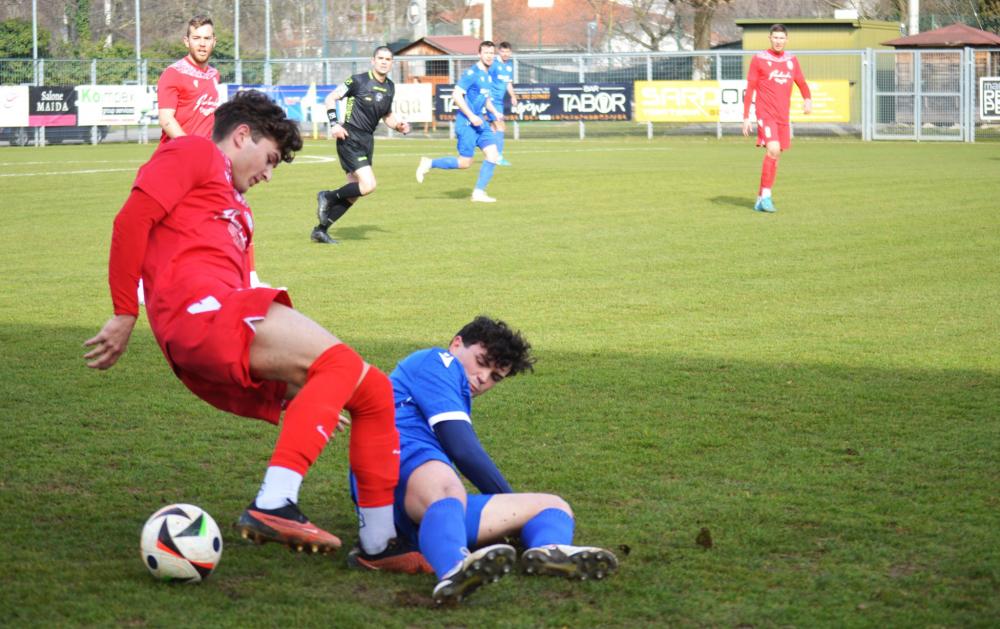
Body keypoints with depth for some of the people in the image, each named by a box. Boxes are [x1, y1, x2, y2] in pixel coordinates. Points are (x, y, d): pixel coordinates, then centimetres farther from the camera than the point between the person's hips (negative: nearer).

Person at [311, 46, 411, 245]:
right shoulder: (359, 81, -9)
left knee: (353, 194, 7)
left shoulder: (390, 87, 12)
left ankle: (320, 230, 16)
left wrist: (399, 126, 4)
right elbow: (331, 98, -5)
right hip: (350, 139, -8)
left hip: (367, 141, 8)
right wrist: (334, 124, -16)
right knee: (368, 185, -20)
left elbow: (387, 115, 25)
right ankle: (328, 197, 2)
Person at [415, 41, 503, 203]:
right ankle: (429, 163, 13)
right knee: (465, 162, -5)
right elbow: (457, 95, -19)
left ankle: (478, 193, 0)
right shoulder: (472, 73, -13)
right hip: (466, 123, -8)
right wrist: (471, 116, -22)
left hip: (480, 123, 8)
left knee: (493, 155, -5)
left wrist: (495, 112, 11)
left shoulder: (487, 75, 13)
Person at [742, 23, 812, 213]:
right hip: (765, 114, -5)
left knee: (775, 156, 8)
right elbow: (750, 89, 0)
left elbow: (802, 83, 18)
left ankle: (761, 198, 18)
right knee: (773, 149, -22)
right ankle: (766, 195, -15)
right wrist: (746, 117, -4)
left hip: (783, 116, 5)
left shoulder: (791, 60, 11)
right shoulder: (759, 59, -1)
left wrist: (808, 99, -5)